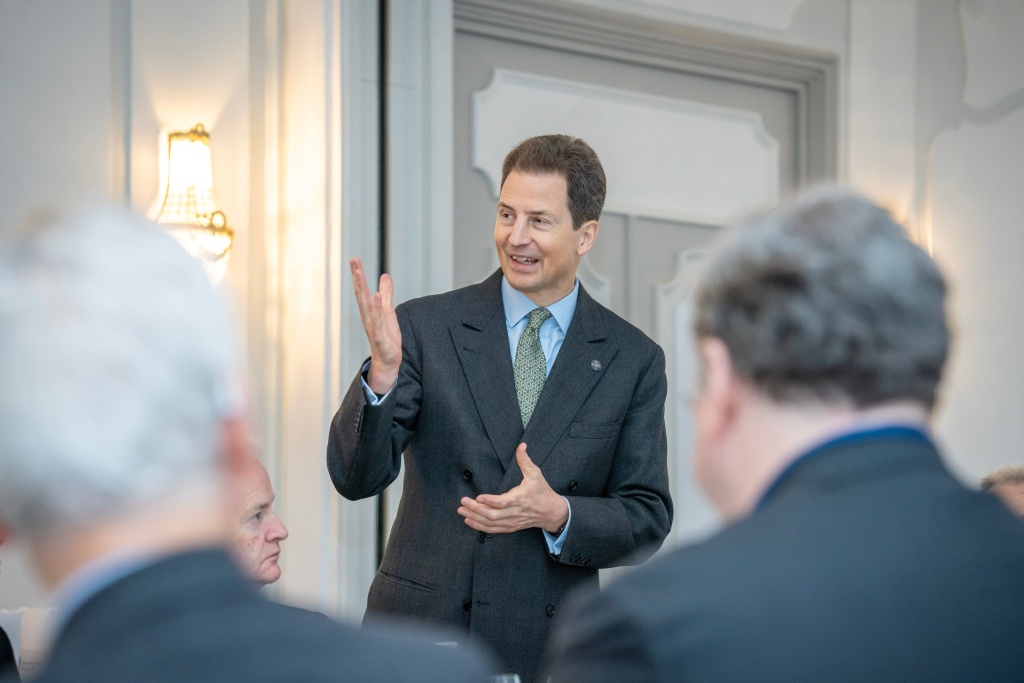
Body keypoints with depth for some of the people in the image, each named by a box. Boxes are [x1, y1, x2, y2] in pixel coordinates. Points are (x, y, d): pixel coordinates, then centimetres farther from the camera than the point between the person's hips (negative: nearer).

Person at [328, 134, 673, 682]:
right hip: (420, 636, 0)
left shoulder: (634, 360, 2)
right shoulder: (425, 326, -1)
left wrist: (557, 514, -16)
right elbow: (355, 477, -8)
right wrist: (383, 371, -23)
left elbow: (647, 520, 2)